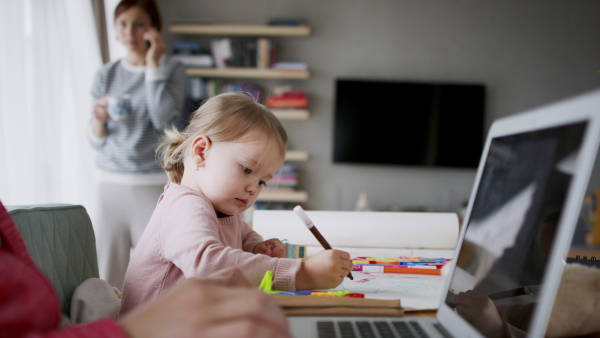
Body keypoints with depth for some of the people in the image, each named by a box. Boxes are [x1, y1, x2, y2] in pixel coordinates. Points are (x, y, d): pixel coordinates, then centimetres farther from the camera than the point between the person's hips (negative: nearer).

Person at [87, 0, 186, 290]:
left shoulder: (171, 69, 4)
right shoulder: (106, 74, 10)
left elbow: (164, 120, -13)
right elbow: (97, 142, 11)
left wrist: (153, 64, -8)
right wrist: (99, 120, -11)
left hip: (155, 183, -3)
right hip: (110, 181, 3)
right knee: (105, 274, 2)